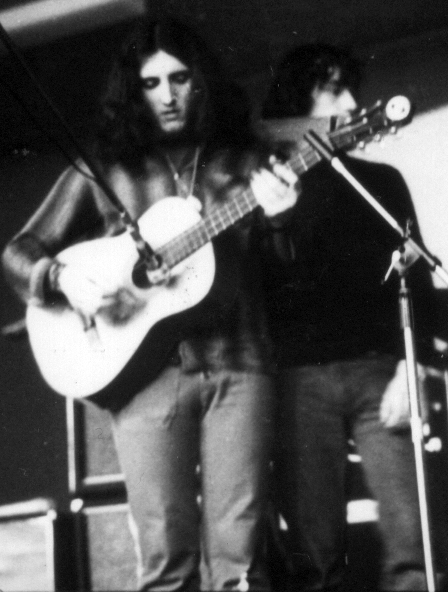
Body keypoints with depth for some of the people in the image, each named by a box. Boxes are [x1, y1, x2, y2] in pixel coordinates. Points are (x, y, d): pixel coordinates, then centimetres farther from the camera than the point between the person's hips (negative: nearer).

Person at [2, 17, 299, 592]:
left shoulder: (243, 162, 12)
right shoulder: (103, 171, 8)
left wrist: (278, 216, -12)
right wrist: (64, 278, -12)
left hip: (237, 364, 1)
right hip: (146, 368, -1)